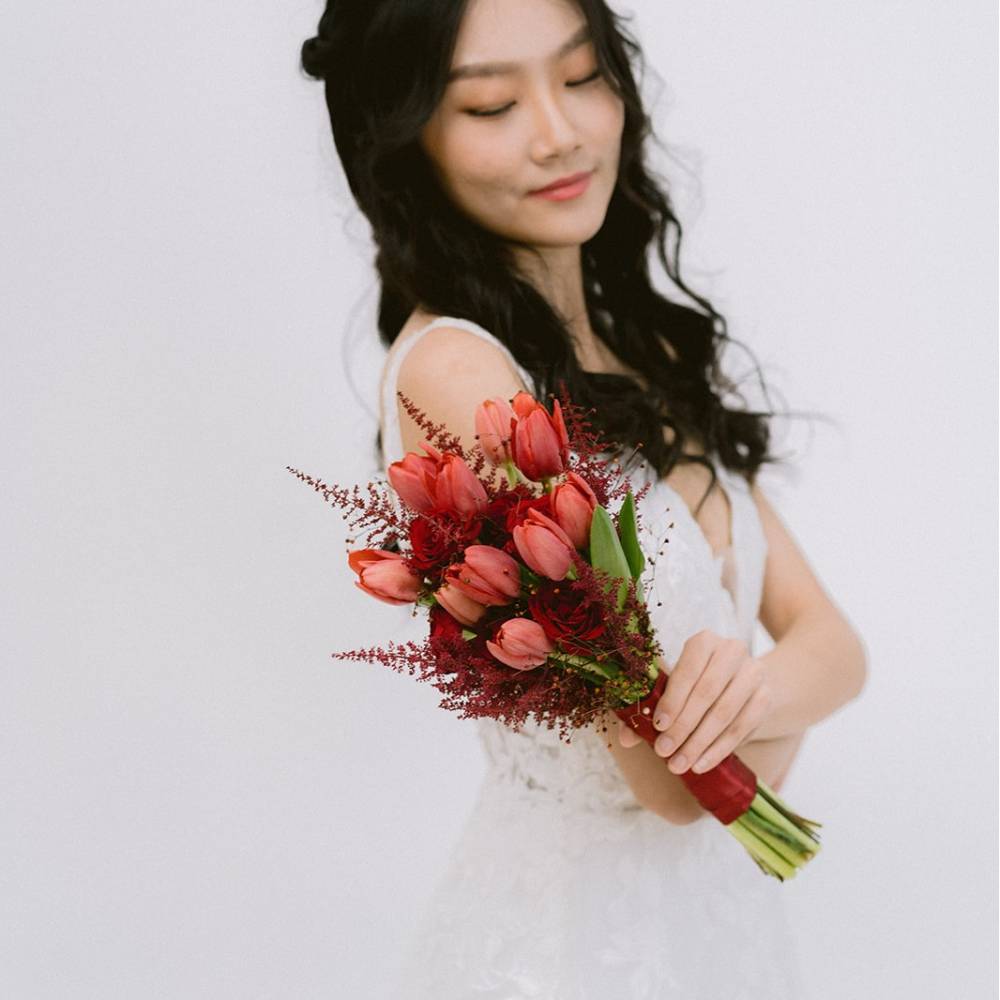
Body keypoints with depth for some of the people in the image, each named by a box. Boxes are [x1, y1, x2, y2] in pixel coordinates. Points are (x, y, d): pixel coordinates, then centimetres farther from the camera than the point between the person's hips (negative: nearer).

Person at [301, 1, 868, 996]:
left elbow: (833, 642, -5)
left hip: (719, 902, 7)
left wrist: (754, 689, -25)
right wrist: (756, 703, -7)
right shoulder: (451, 369, -23)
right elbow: (681, 782, -25)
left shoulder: (642, 344, 1)